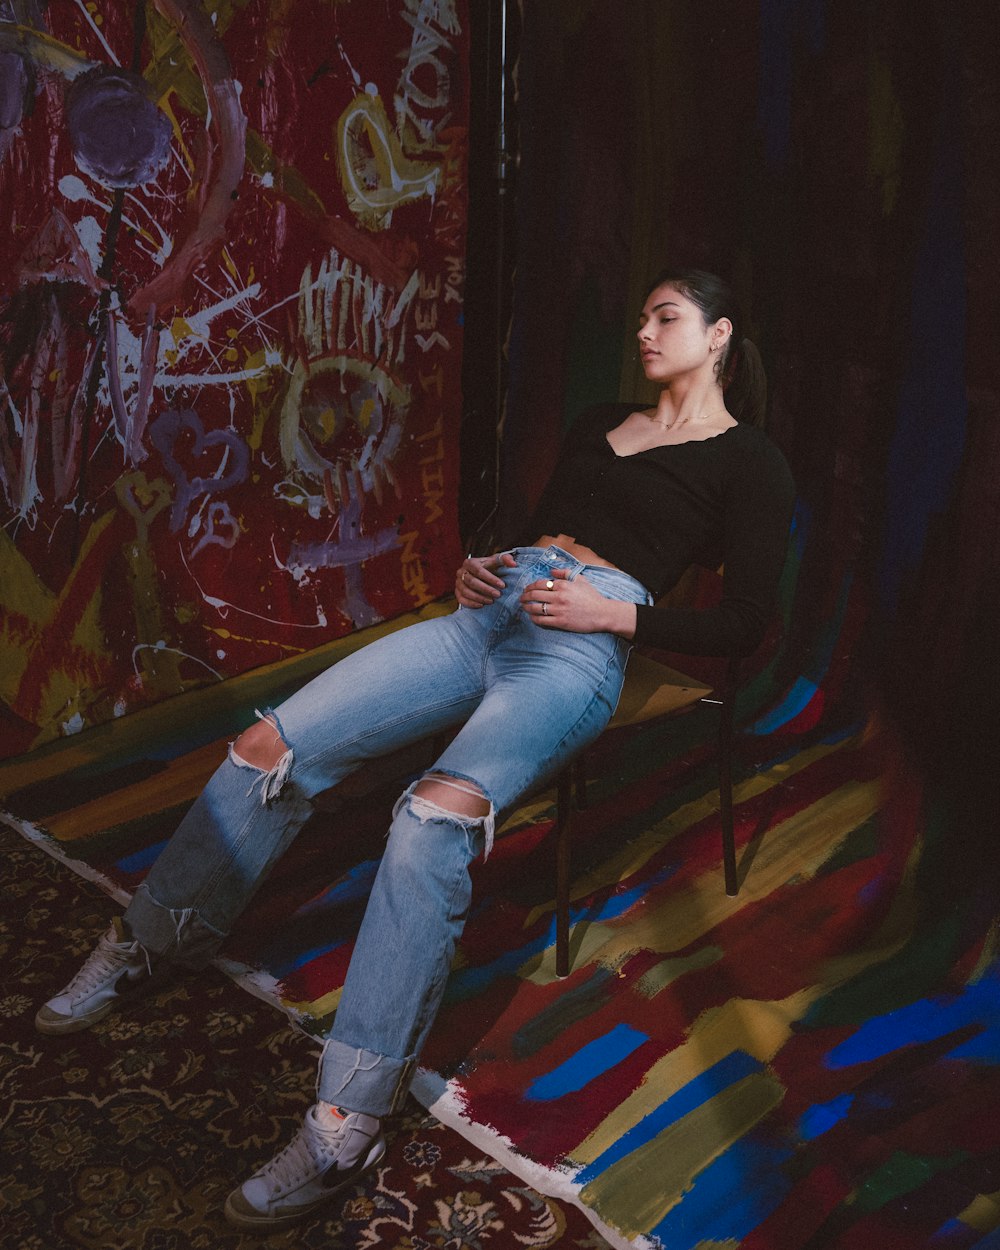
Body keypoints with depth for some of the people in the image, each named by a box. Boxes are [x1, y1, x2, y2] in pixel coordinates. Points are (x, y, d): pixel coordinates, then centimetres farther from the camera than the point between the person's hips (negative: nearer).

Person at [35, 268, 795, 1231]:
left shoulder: (748, 462, 8)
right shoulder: (602, 422, 27)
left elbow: (743, 623, 0)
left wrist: (613, 612, -10)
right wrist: (472, 568, 8)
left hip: (583, 646, -6)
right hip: (491, 612, 6)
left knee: (438, 812, -36)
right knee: (270, 746, -10)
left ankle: (346, 1125, -30)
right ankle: (151, 943, 13)